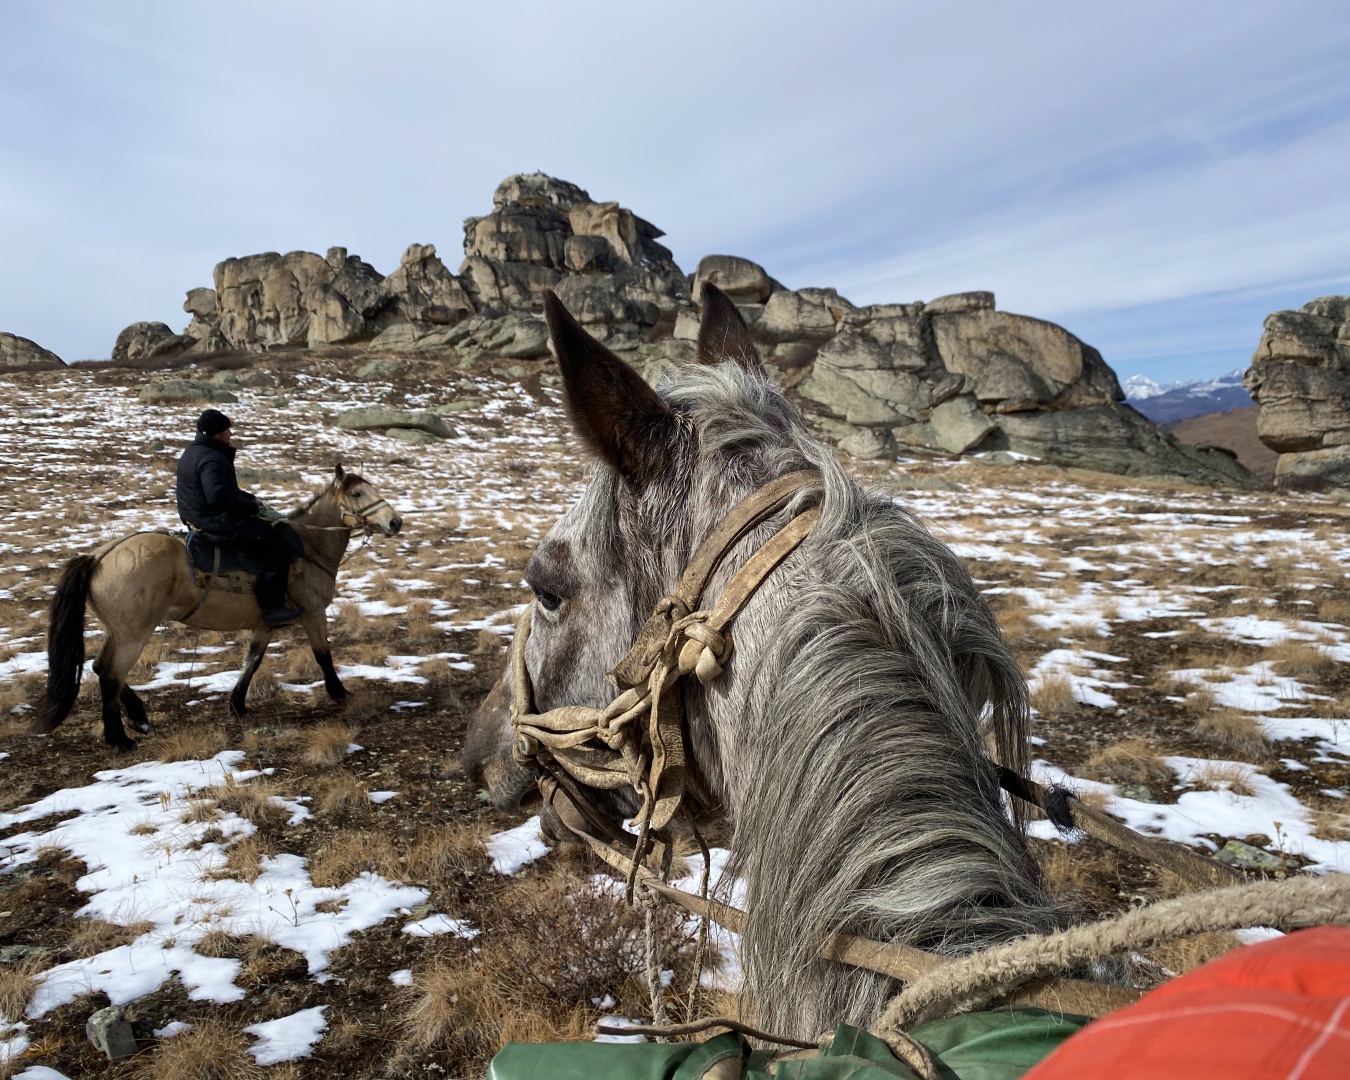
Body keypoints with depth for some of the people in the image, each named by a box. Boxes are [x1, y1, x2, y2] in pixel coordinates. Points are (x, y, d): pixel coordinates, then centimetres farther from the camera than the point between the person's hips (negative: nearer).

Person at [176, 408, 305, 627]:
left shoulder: (191, 452, 14)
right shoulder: (212, 460, -22)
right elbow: (219, 496, -35)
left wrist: (250, 499, 9)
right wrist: (252, 507, -21)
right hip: (217, 525, -12)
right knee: (278, 547, -11)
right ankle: (272, 608, -8)